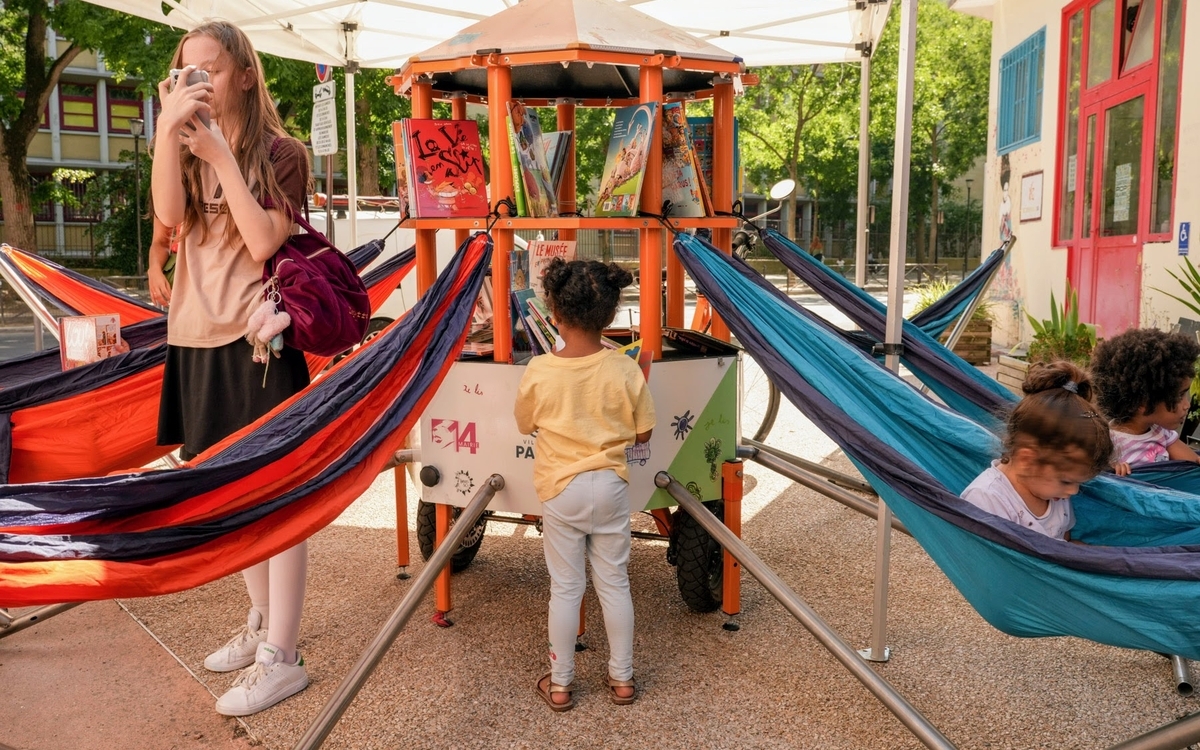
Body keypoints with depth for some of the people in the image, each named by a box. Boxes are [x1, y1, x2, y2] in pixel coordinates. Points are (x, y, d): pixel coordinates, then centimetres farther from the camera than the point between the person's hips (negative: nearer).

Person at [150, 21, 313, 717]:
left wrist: (220, 154, -14)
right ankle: (262, 619, 34)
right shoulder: (186, 154, 12)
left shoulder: (280, 153, -2)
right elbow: (169, 212, -8)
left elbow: (265, 242, -15)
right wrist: (169, 125, -17)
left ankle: (281, 657, 6)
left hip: (257, 341, -6)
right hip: (198, 341, 7)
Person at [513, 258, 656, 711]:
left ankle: (559, 684, 23)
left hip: (561, 489, -1)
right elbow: (642, 434, -2)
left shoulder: (539, 371, -15)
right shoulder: (626, 371, -13)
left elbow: (524, 424, 2)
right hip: (610, 486, 1)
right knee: (614, 582, 14)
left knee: (565, 588, 11)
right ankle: (622, 678, 26)